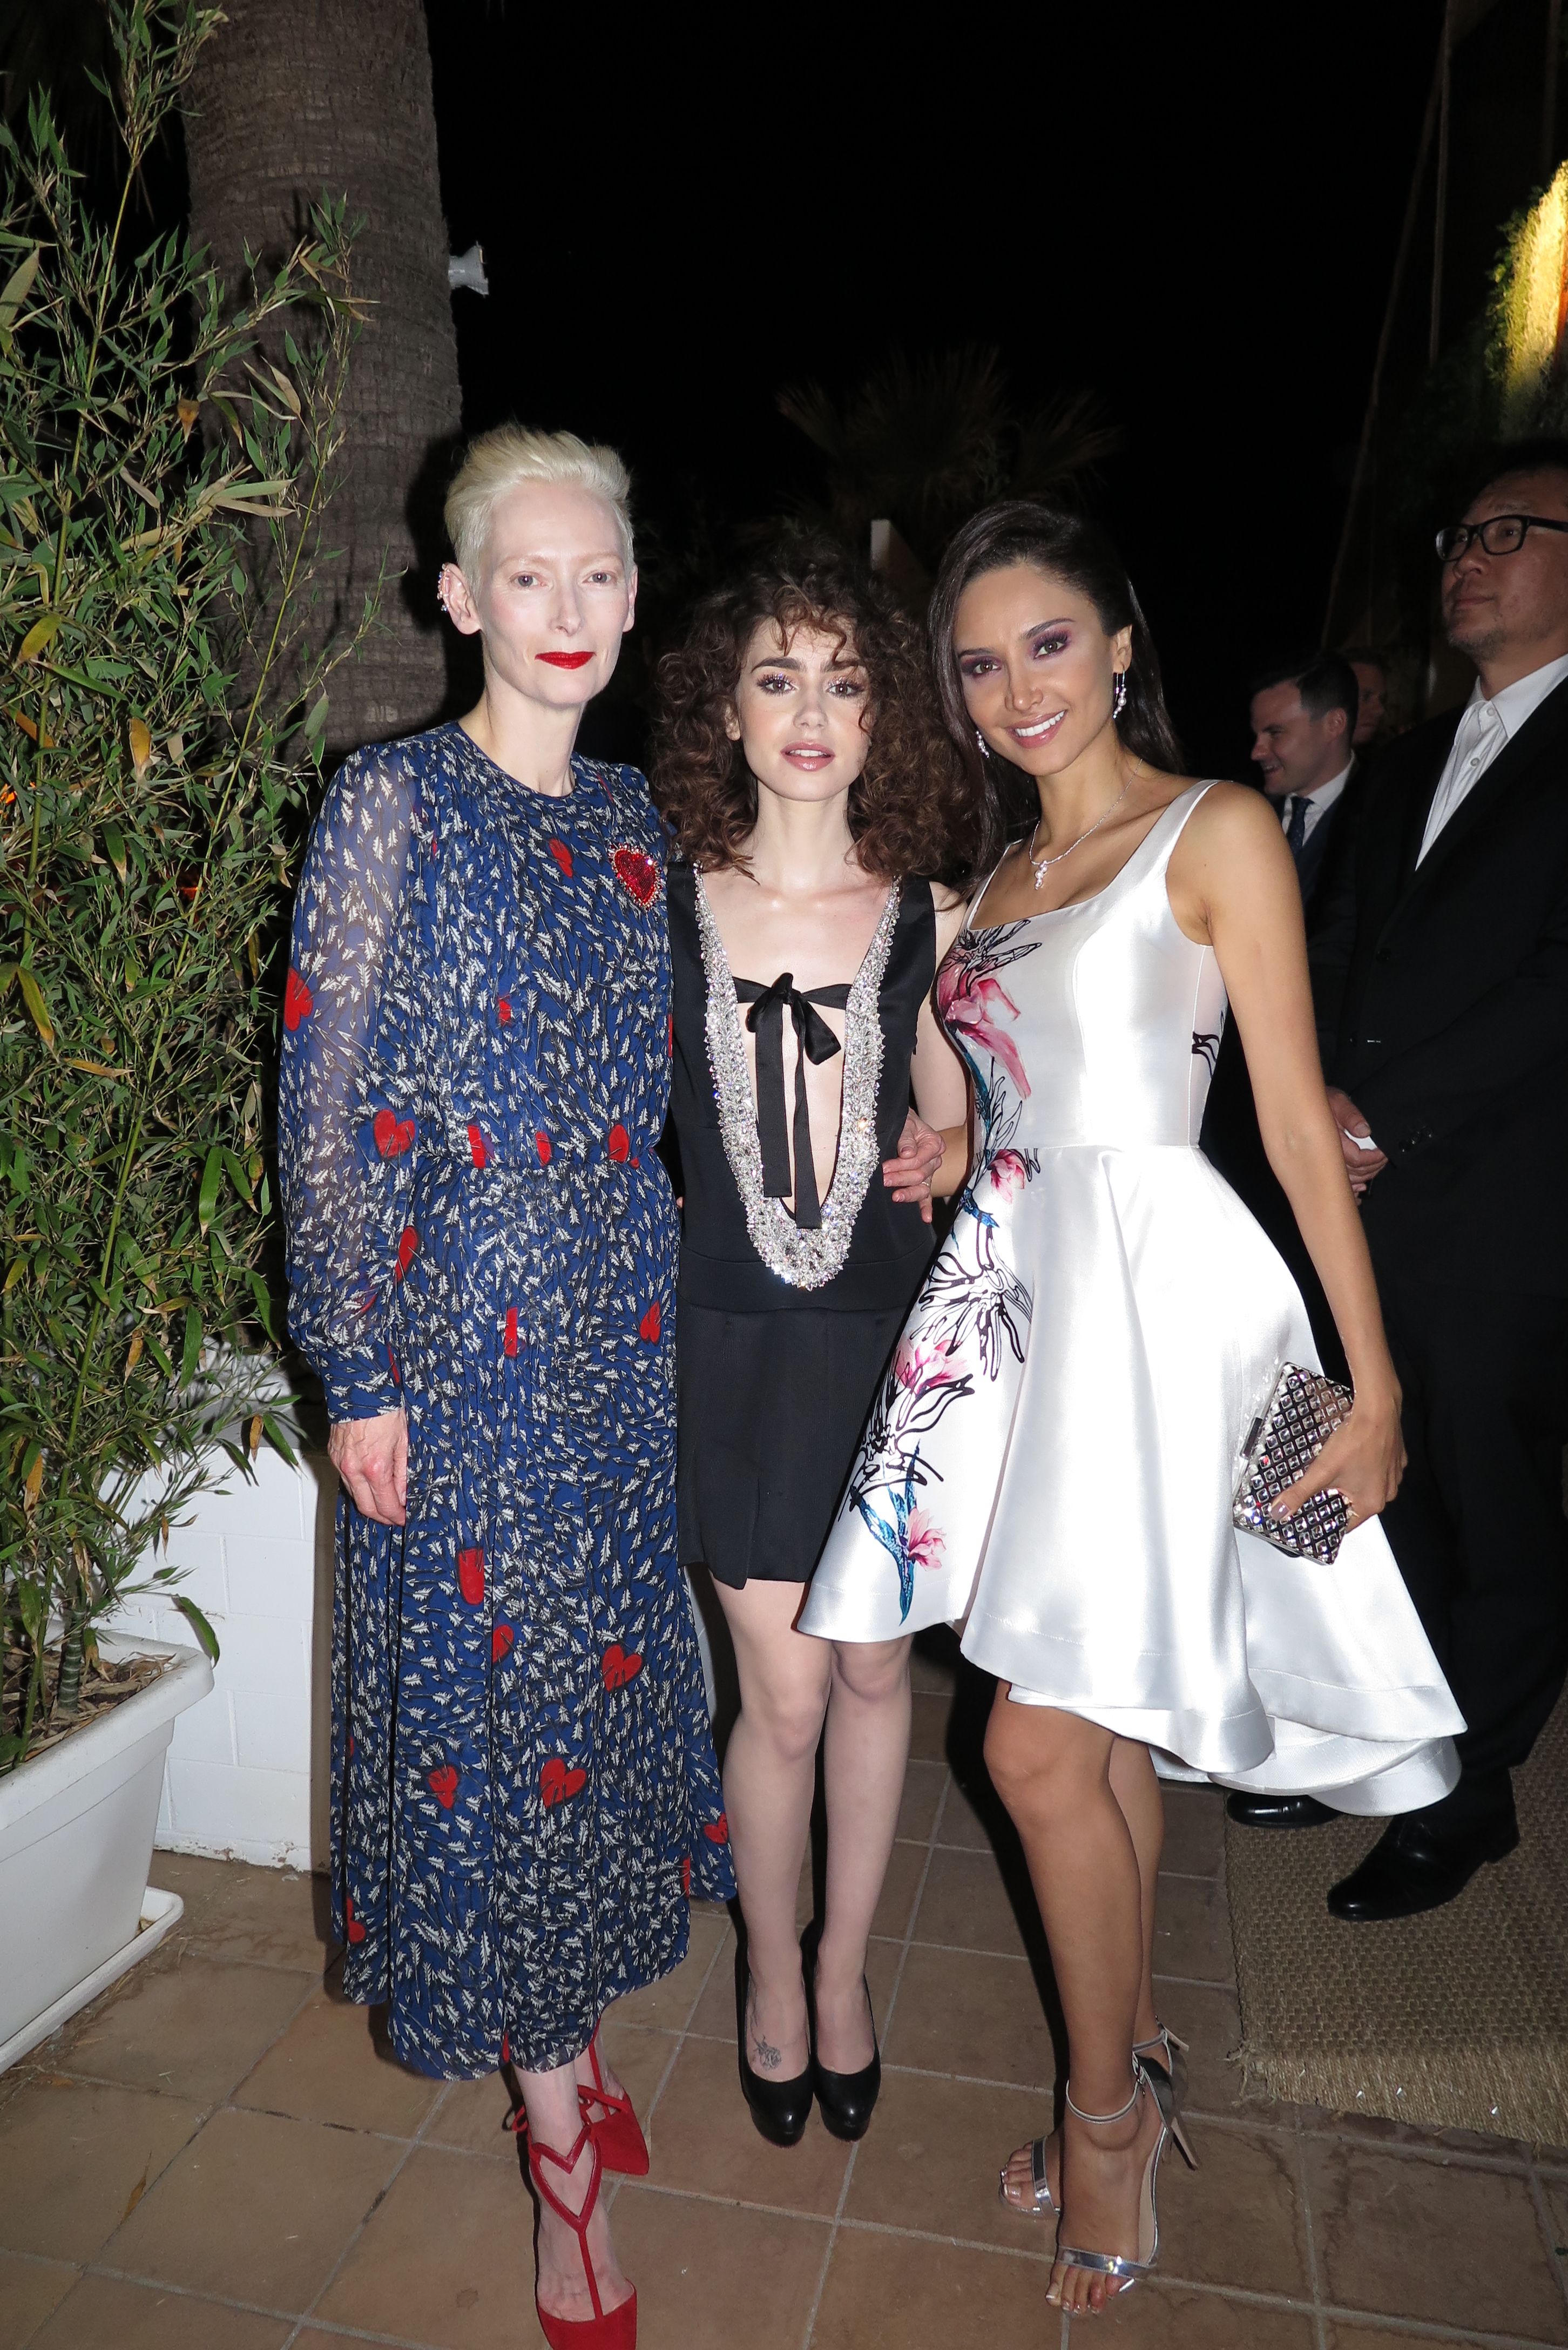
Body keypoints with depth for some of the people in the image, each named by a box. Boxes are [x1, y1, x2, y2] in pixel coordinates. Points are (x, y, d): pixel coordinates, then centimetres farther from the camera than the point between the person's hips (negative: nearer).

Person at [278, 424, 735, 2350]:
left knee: (600, 1663, 15)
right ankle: (561, 2148, 24)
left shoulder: (629, 818, 10)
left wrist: (661, 1291, 12)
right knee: (486, 1684, 5)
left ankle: (565, 2028, 39)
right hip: (460, 1334, -5)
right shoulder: (392, 804, -7)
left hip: (619, 1324, 6)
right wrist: (358, 1374, -10)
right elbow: (327, 1112, -8)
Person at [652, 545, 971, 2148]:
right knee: (784, 1695, 4)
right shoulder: (664, 905, -2)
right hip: (735, 1338, -1)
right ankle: (771, 1970, 35)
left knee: (875, 1669, 13)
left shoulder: (931, 916, 0)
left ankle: (842, 1965, 39)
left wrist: (955, 1159, -10)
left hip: (890, 1334, 2)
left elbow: (955, 1119, 11)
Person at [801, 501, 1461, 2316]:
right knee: (1098, 1724, 15)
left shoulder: (1216, 834, -3)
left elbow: (1296, 1116, -7)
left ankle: (1105, 2108, 22)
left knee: (1046, 1746, -4)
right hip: (1009, 1292, 6)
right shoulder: (1000, 875, 16)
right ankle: (1137, 2061, 36)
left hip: (1145, 1290, -6)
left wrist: (1375, 1383, -8)